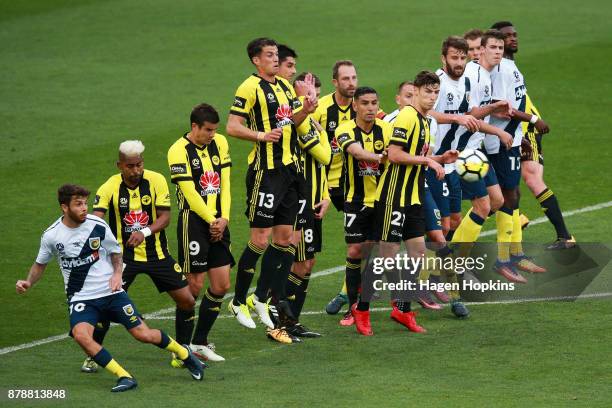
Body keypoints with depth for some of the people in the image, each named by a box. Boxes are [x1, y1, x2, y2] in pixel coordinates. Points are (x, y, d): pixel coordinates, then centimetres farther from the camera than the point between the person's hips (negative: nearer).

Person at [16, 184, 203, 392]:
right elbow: (41, 263, 12)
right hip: (81, 298, 0)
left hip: (110, 292, 0)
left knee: (143, 334, -4)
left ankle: (185, 354, 25)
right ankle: (124, 377, -21)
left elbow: (115, 251, 9)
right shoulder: (51, 235, -6)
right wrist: (28, 283, -5)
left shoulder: (97, 225, -7)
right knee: (81, 335, -29)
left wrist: (117, 273, -8)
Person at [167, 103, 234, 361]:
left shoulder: (220, 143, 10)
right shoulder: (179, 151, -11)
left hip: (217, 222, 7)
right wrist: (211, 221, -11)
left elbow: (224, 184, 10)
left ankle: (200, 342, 16)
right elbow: (190, 193, -13)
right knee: (194, 284, -7)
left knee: (221, 284, 5)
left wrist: (223, 218, -2)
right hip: (193, 221, -7)